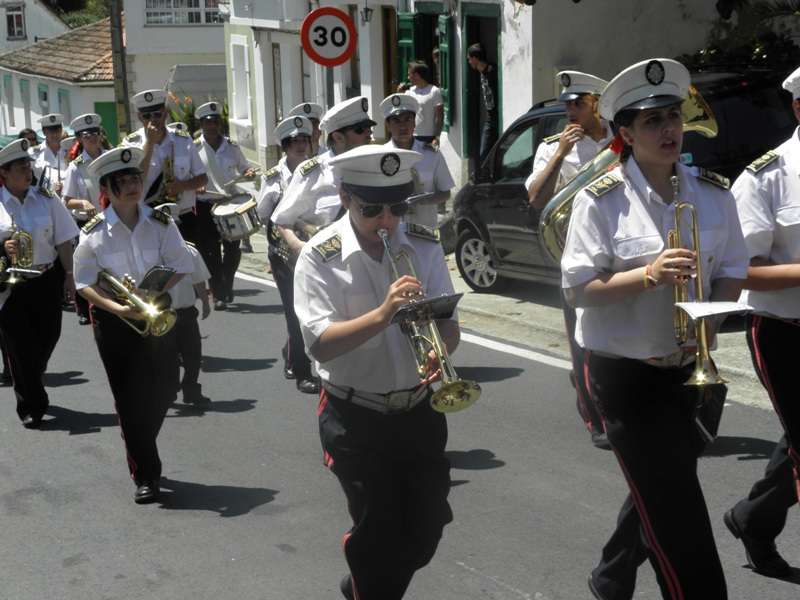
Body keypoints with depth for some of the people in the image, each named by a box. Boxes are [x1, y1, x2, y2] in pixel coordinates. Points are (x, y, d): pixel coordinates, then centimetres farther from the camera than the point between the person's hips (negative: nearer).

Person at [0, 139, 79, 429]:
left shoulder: (46, 198, 0)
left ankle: (33, 382, 42)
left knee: (48, 335, 11)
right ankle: (31, 406, 16)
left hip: (47, 278, 2)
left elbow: (63, 240, 4)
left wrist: (69, 275, 1)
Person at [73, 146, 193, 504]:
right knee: (130, 400, 0)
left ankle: (140, 447, 36)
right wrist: (118, 308, -22)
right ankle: (144, 476, 10)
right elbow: (85, 283, -7)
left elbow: (181, 266, 0)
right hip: (114, 322, -2)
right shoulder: (94, 233, -9)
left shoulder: (160, 223, -4)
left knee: (163, 389, 7)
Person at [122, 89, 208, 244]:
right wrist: (149, 142, -19)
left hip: (184, 219, 3)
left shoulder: (183, 140, 4)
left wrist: (182, 185, -12)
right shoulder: (131, 144, -3)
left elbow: (202, 178, 9)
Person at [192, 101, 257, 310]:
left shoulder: (232, 147, 6)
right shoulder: (194, 148, -2)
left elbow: (243, 167, 18)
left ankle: (227, 287, 27)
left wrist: (249, 173, -5)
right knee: (210, 252, -2)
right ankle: (219, 295, 3)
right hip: (205, 206, -2)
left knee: (232, 249, 6)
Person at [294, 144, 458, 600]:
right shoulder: (320, 257, -12)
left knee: (426, 529, 12)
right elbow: (320, 343, -20)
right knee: (378, 534, 1)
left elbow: (449, 325, -3)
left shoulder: (425, 246, -1)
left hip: (420, 411, 4)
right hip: (358, 419, -4)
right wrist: (384, 313, -33)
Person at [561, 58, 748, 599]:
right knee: (677, 511, -5)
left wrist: (712, 320, -14)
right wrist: (648, 275, -28)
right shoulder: (600, 201, -13)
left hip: (688, 367, 6)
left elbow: (732, 270, 6)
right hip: (626, 372, -5)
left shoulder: (714, 194, 0)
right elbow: (578, 287, -14)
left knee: (658, 494, 21)